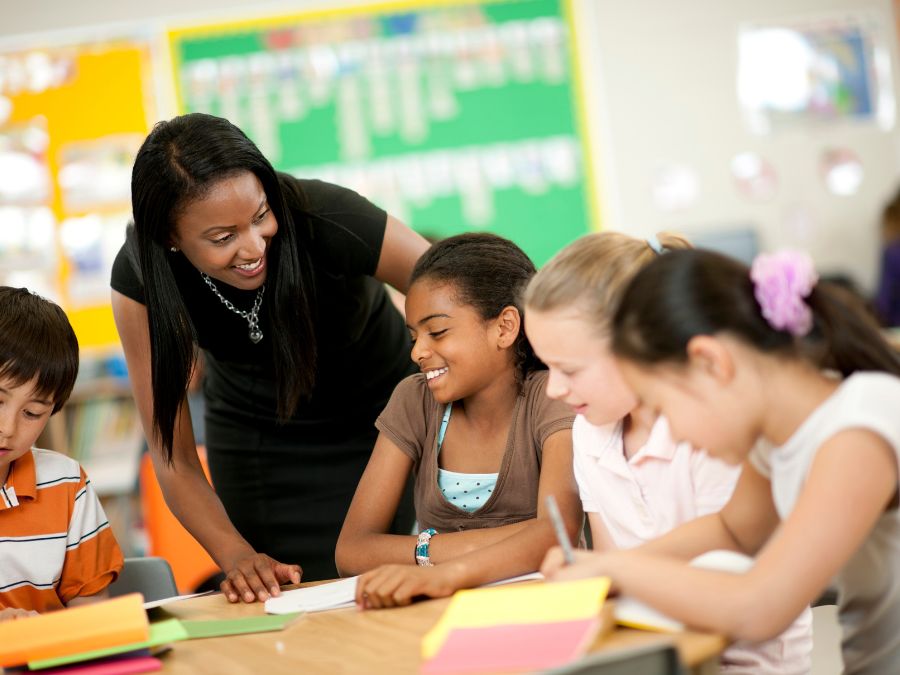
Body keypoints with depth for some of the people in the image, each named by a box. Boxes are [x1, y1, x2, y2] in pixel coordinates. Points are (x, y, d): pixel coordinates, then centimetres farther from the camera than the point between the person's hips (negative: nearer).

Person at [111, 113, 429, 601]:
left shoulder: (326, 220, -33)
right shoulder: (139, 278, -26)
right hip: (255, 442, 1)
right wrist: (237, 557, -38)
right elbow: (174, 458, -21)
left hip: (380, 414, -1)